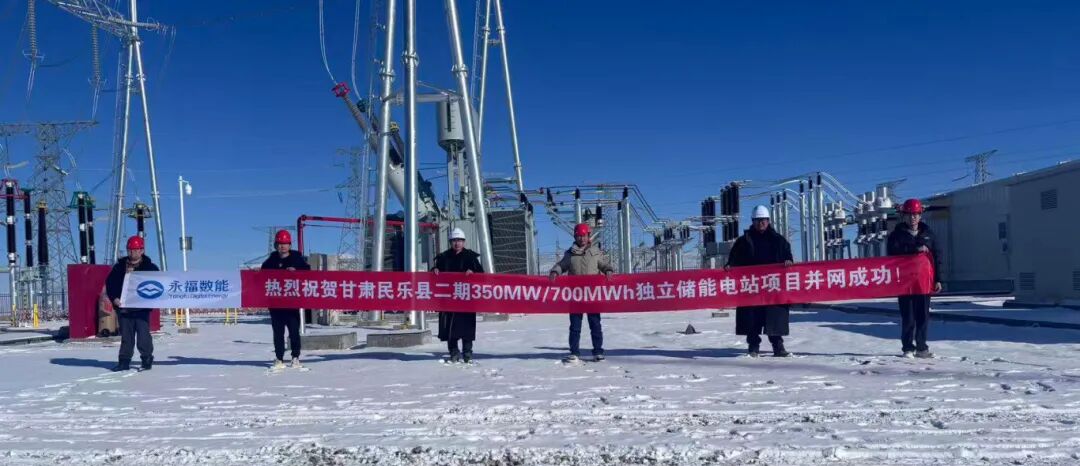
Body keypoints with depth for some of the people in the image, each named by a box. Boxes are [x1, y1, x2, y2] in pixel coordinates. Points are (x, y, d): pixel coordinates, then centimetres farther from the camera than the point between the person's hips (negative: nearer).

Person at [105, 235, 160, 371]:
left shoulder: (150, 267, 0)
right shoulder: (119, 267, 10)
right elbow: (109, 283, 11)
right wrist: (114, 298, -3)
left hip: (142, 308, -4)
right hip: (123, 307, 4)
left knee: (143, 334, -5)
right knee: (126, 336, 10)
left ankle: (147, 360, 6)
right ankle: (124, 361, 17)